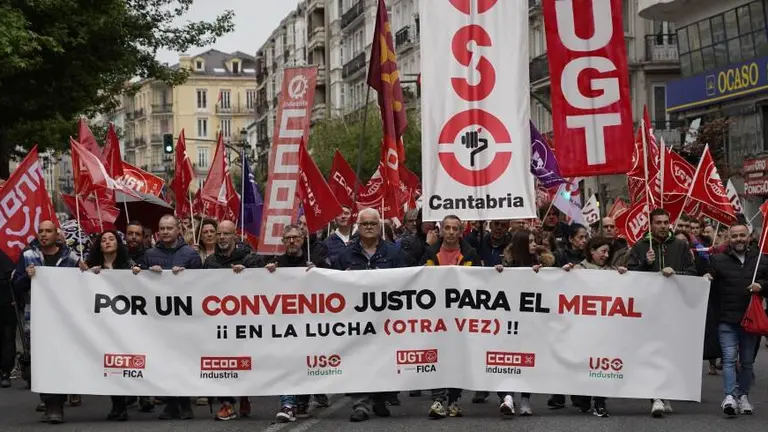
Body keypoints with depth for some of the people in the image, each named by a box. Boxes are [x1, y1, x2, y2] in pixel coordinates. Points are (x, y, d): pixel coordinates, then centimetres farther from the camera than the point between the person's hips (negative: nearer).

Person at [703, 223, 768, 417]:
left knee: (747, 361, 11)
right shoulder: (718, 260, 2)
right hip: (727, 320, -3)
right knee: (729, 358, -11)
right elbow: (708, 286, 2)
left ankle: (743, 395, 21)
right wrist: (706, 280, -20)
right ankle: (730, 396, -16)